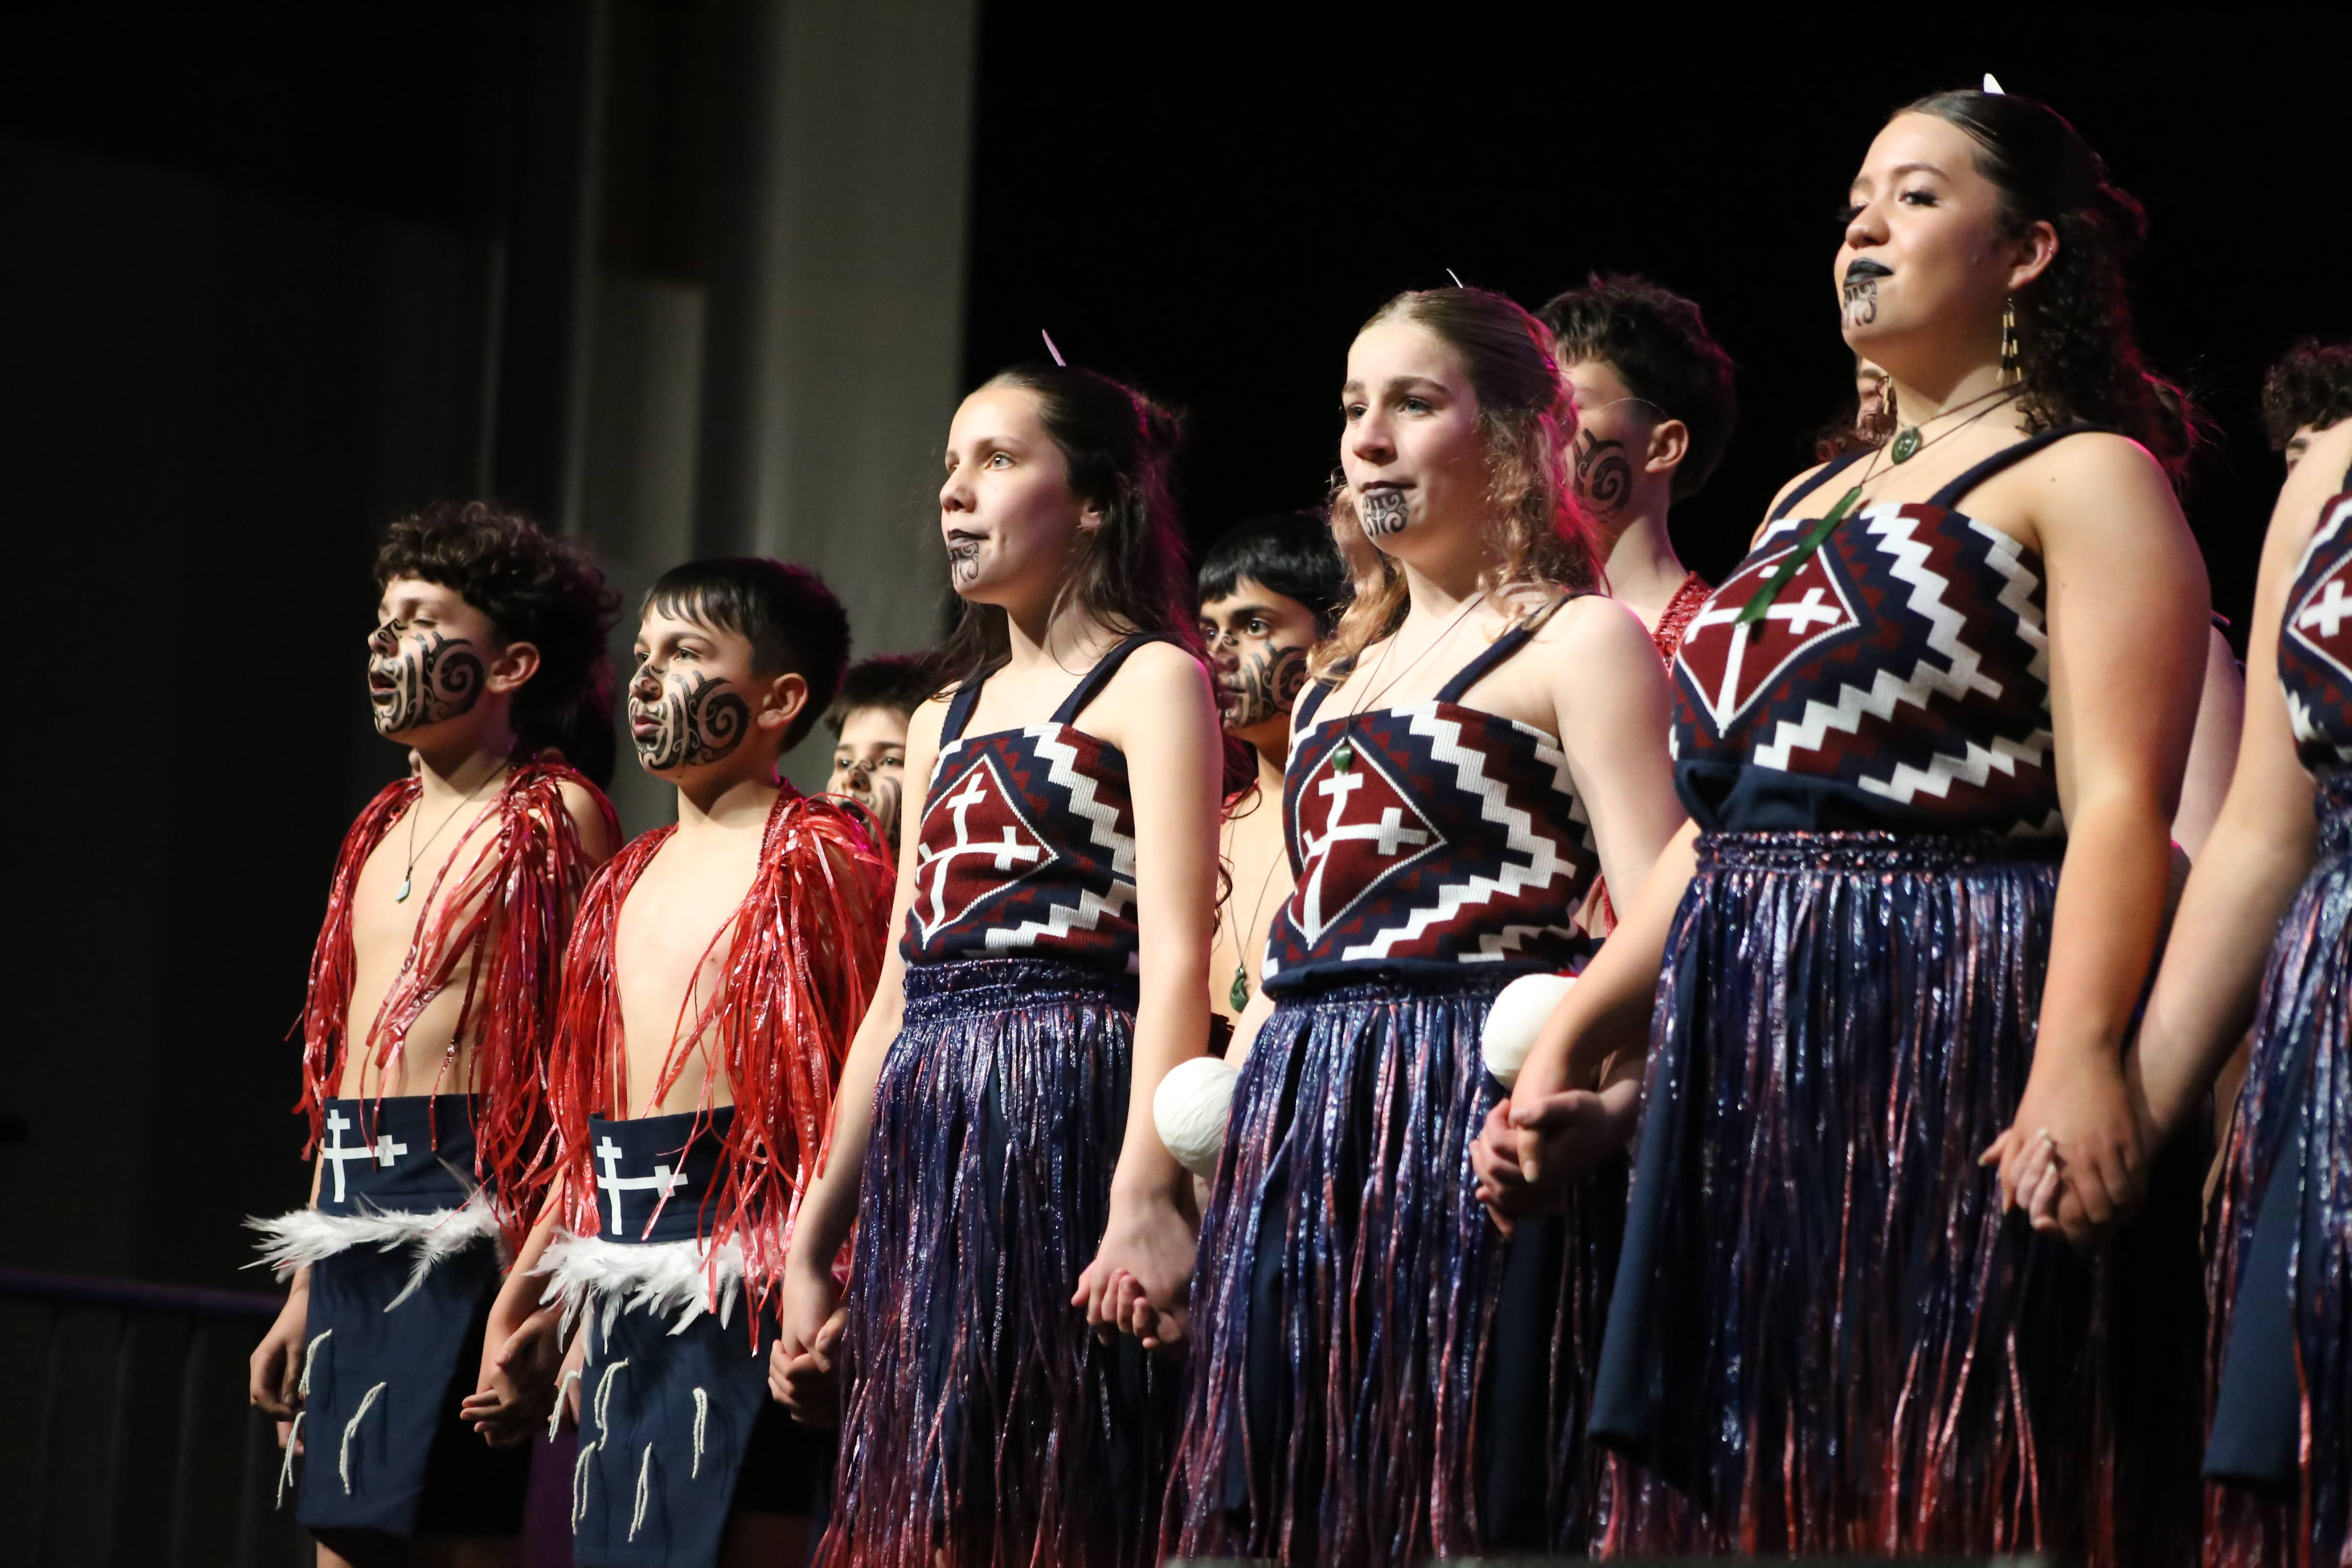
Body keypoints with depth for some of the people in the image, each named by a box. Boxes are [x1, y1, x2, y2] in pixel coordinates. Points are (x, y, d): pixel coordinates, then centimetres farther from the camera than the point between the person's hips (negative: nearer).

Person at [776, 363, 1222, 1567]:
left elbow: (1174, 955, -12)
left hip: (1070, 1112, -7)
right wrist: (813, 1241, 17)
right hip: (923, 1149, 7)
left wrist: (1146, 1193, -24)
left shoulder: (1147, 682, 0)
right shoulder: (945, 720, 23)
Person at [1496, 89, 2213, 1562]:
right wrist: (1571, 1037, 14)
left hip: (1958, 1046, -8)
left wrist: (2080, 1057, -28)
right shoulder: (1809, 502, 24)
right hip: (1752, 1056, 8)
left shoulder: (2085, 481, -1)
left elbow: (2121, 802, -14)